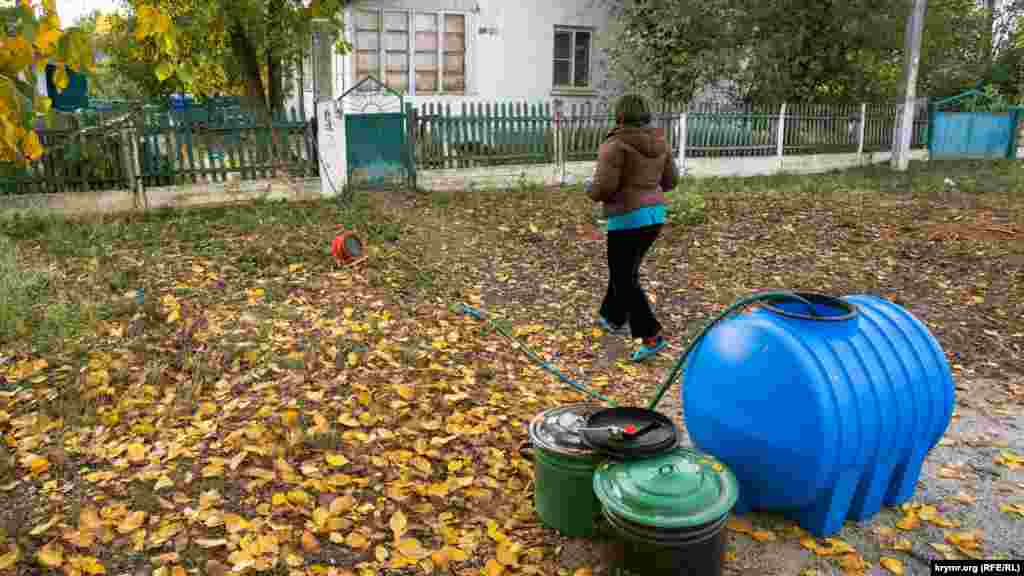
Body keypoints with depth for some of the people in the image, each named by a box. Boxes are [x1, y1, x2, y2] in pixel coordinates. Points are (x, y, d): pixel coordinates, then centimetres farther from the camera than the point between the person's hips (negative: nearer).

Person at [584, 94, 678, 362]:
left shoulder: (615, 145, -16)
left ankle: (652, 336, -4)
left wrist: (589, 186, 2)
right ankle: (614, 317, 38)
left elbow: (603, 188, -20)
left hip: (628, 219, -8)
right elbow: (670, 180, 13)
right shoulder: (659, 142, 6)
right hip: (655, 214, 8)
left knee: (625, 278, 1)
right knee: (624, 269, 23)